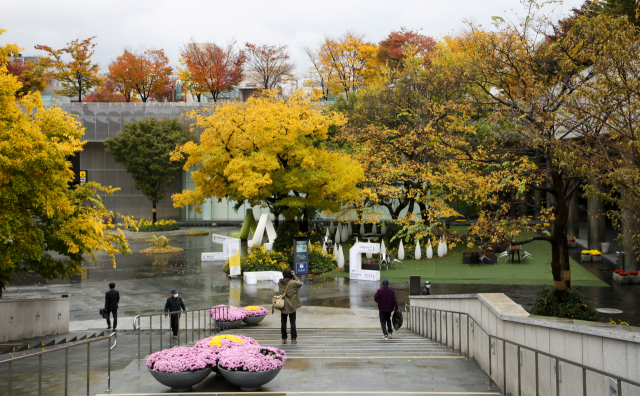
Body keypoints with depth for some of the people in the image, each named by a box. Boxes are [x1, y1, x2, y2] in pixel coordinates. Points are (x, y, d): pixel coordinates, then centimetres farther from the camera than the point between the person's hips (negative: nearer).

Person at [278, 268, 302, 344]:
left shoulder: (280, 283, -4)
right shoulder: (293, 283, -16)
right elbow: (300, 284, 2)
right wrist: (294, 277, 3)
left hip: (283, 306, 3)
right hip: (292, 305, -3)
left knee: (283, 322, 10)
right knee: (292, 322, 6)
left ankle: (284, 338, 12)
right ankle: (293, 339, 8)